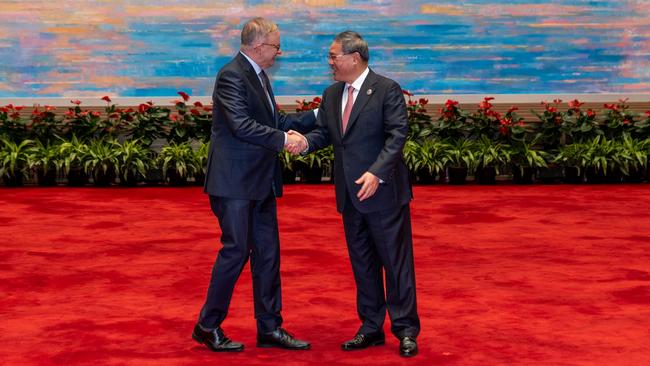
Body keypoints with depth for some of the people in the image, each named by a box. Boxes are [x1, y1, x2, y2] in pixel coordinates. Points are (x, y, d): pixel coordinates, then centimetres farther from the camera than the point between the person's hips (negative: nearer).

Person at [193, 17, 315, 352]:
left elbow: (272, 122, 19)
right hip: (235, 182, -9)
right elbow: (242, 125, -25)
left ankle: (269, 328, 18)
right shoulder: (231, 76, -15)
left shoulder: (258, 75, 14)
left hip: (260, 182, 9)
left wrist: (317, 116, 17)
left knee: (268, 253, 10)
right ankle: (207, 326, 9)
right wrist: (283, 139, -23)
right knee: (236, 250, -5)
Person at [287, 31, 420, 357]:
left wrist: (376, 173, -24)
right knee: (362, 262, 13)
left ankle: (406, 330, 9)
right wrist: (305, 142, -15)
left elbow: (397, 135, -15)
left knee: (396, 261, 0)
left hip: (383, 190, -7)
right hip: (349, 194, 7)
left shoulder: (387, 90, -9)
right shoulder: (331, 95, 11)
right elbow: (323, 132, 8)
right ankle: (371, 327, 23)